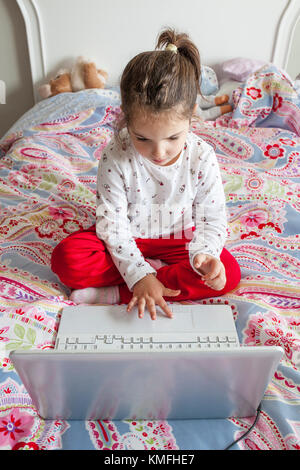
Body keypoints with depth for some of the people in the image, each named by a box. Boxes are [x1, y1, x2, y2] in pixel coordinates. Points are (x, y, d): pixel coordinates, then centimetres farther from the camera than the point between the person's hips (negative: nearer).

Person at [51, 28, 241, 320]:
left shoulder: (202, 158, -18)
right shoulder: (116, 157, -22)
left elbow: (212, 220, -11)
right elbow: (112, 222, -19)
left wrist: (204, 255, -33)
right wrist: (139, 274, -28)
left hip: (178, 239, 2)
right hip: (127, 238, -1)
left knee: (228, 273, -23)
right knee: (67, 259, -23)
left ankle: (116, 294, -23)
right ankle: (155, 268, -15)